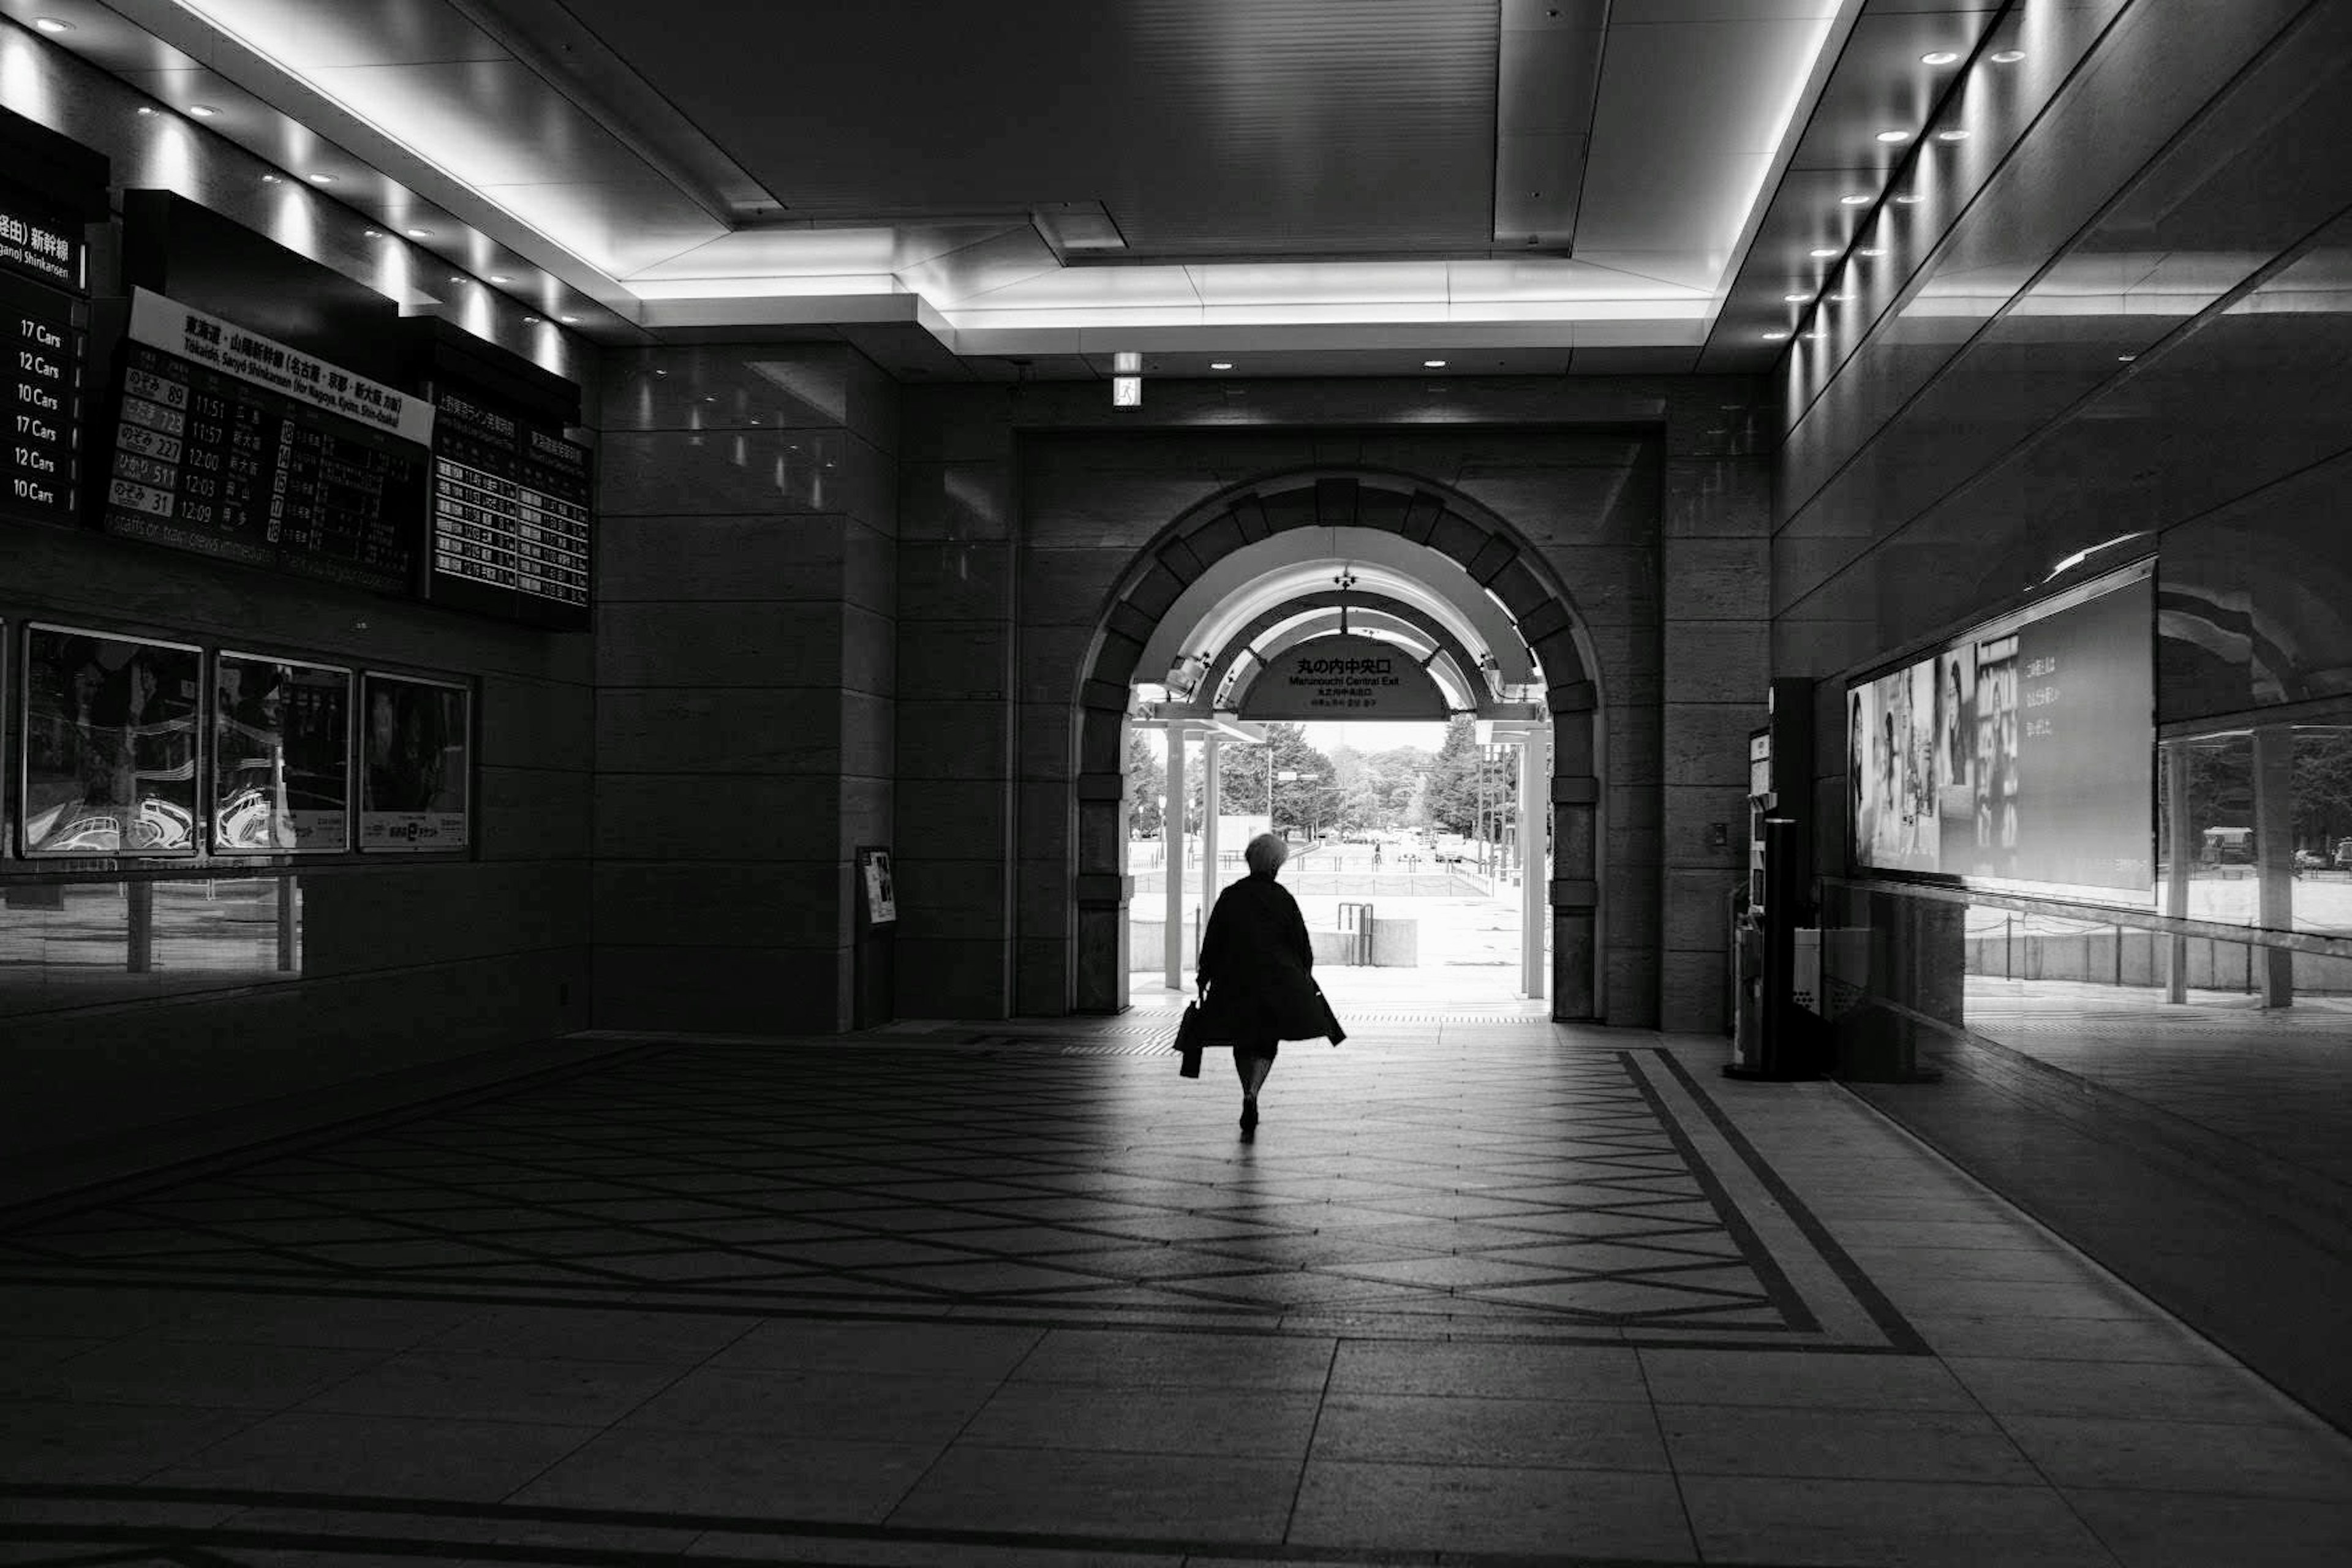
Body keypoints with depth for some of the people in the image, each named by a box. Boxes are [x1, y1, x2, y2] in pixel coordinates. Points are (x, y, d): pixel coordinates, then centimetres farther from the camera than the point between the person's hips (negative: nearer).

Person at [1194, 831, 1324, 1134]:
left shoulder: (1230, 896, 0)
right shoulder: (1283, 898, -3)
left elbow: (1212, 942, 2)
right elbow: (1301, 943, 2)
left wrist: (1204, 978, 10)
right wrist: (1306, 978, 16)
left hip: (1234, 983, 1)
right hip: (1277, 983, -1)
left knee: (1243, 1042, 15)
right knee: (1267, 1042, 6)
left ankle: (1249, 1096, 17)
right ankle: (1252, 1094, -15)